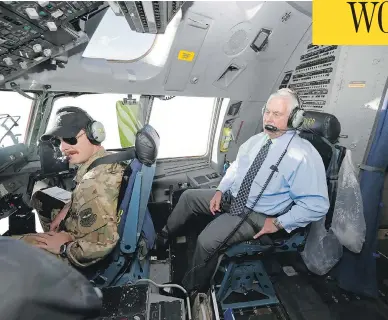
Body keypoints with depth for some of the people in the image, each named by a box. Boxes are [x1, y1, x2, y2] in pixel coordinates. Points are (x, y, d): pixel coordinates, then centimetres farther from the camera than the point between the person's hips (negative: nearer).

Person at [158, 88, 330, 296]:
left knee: (207, 241, -21)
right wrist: (220, 190, 0)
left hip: (258, 216, -7)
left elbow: (317, 204, -20)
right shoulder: (257, 140, 1)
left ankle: (192, 290, 11)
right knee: (188, 196, 10)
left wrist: (278, 223, -20)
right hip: (232, 198, 8)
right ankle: (163, 239, 32)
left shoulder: (303, 156, -21)